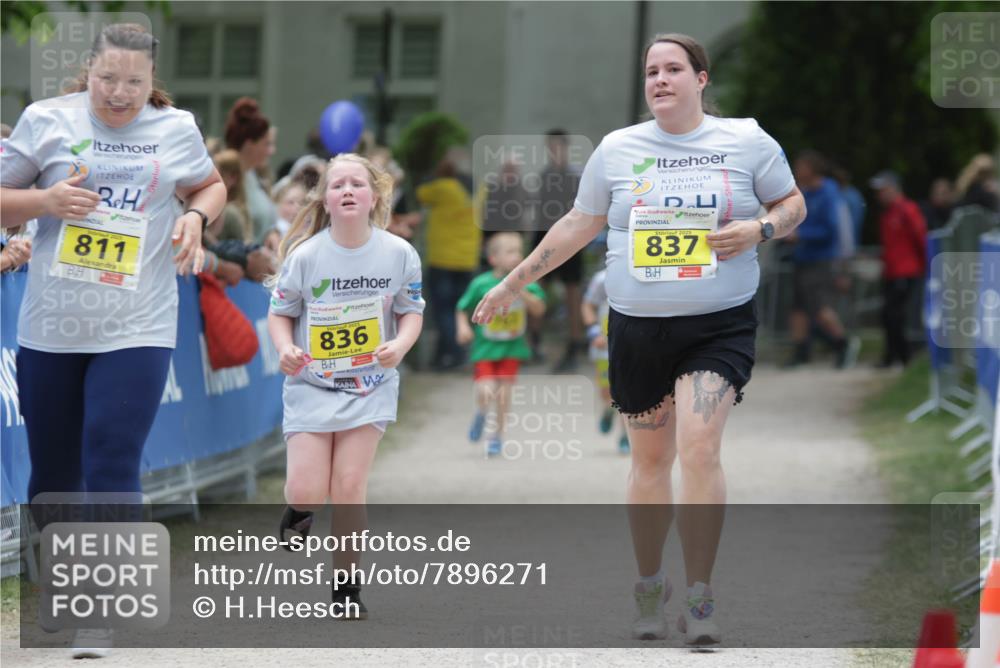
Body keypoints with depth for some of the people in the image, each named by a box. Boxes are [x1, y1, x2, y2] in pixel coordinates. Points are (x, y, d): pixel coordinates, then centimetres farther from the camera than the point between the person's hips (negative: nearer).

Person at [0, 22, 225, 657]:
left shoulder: (176, 130, 2)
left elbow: (211, 185, 20)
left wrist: (195, 216, -2)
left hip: (136, 332, -1)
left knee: (113, 468, -12)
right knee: (53, 470, 12)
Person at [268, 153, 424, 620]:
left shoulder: (399, 254, -8)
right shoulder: (305, 256, -11)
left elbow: (411, 311, 4)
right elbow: (280, 313, -1)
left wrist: (400, 345, -17)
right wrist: (285, 348, -20)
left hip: (370, 385, 0)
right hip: (311, 384, 0)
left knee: (349, 488, -5)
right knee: (307, 490, -9)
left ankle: (347, 589, 9)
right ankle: (298, 511, 30)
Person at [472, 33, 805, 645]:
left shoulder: (746, 140, 0)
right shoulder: (617, 149, 6)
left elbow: (794, 205, 9)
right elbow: (579, 225, 16)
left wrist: (759, 229, -13)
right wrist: (513, 284, 17)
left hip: (720, 325, -3)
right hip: (638, 326, 3)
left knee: (698, 449, -18)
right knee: (651, 459, 10)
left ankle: (700, 598, -11)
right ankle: (649, 588, 26)